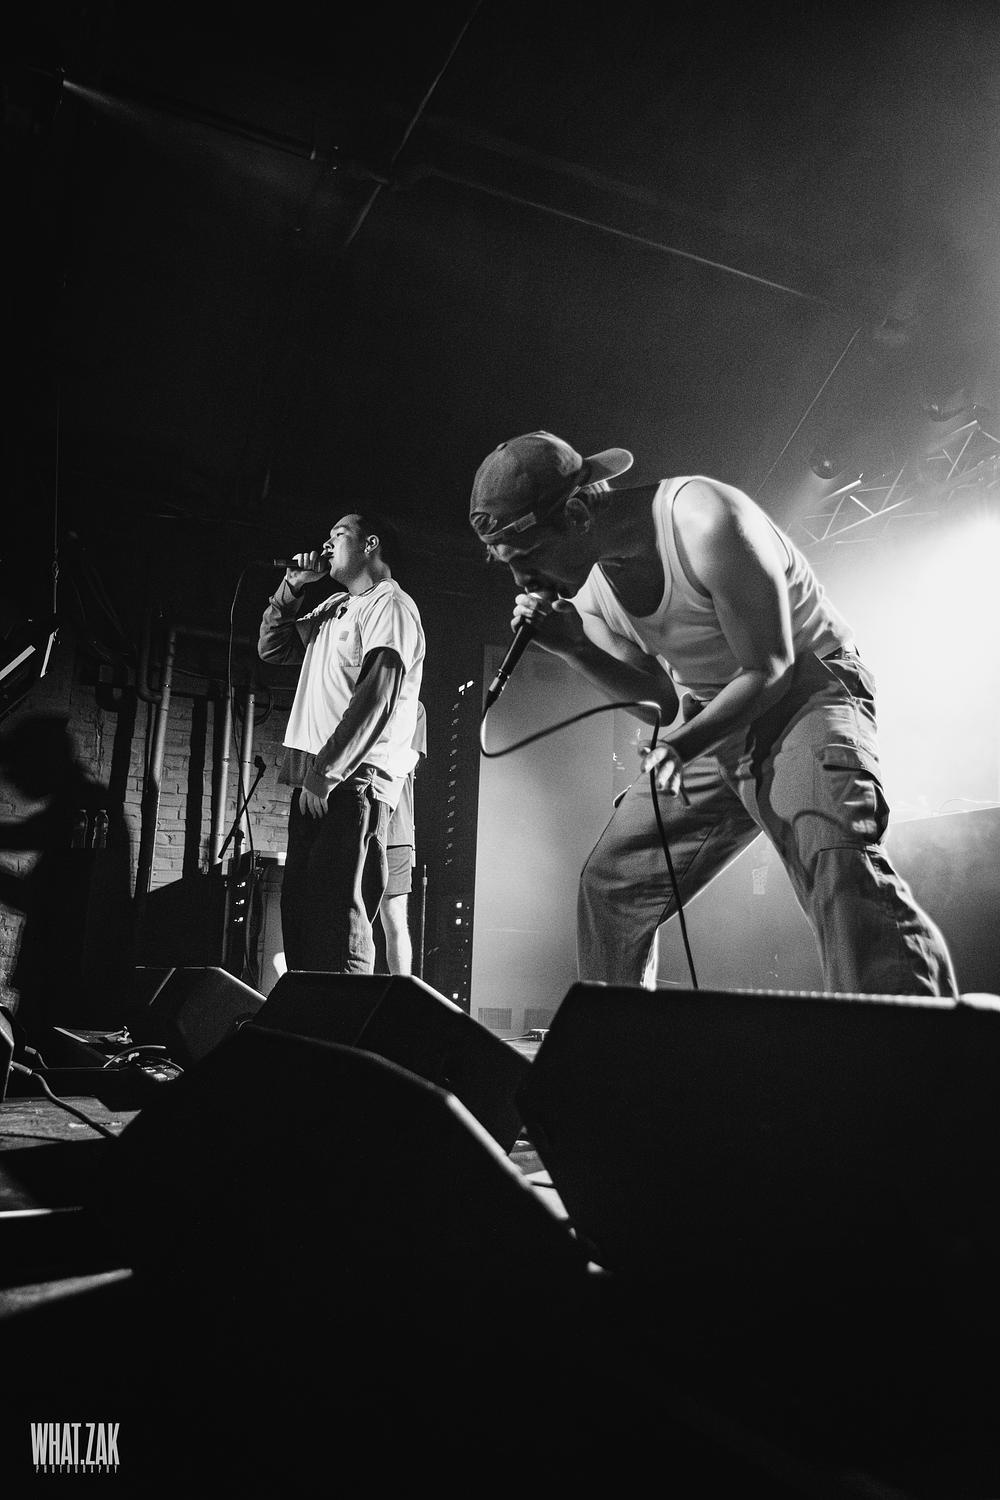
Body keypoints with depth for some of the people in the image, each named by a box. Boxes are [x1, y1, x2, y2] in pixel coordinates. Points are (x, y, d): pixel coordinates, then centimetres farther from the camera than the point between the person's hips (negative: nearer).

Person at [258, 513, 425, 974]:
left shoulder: (389, 605, -4)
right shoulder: (334, 606, 24)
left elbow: (377, 698, -15)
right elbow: (272, 648, 29)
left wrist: (325, 772, -18)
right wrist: (292, 586, 17)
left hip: (354, 780, -9)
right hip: (314, 779, 9)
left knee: (336, 911, -13)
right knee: (298, 905, 7)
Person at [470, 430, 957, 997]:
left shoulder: (706, 522, -26)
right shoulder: (586, 584, -4)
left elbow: (770, 670, -20)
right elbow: (663, 701, 2)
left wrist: (684, 745, -34)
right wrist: (578, 648, -14)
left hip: (805, 690, -7)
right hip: (707, 719, 7)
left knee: (839, 860, -35)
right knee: (608, 882, 7)